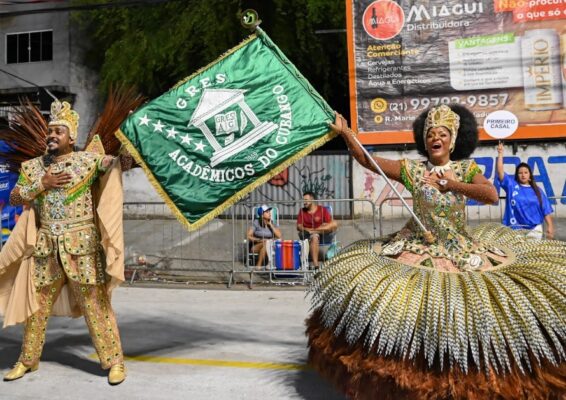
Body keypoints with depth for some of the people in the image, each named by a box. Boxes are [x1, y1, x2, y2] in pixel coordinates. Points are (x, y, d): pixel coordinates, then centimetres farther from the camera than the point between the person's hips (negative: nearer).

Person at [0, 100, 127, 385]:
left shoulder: (87, 160, -2)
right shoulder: (33, 166, 9)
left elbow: (117, 160, -8)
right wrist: (41, 184, -7)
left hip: (82, 244, -4)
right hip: (45, 247, 4)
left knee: (94, 302, -3)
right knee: (37, 302, 13)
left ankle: (114, 360, 6)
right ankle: (27, 360, 29)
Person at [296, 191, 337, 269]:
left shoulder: (323, 209, 4)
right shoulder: (302, 211, 10)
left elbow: (332, 224, -7)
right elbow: (299, 227, 2)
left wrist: (315, 230, -20)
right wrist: (307, 230, -20)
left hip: (324, 236, 0)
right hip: (308, 236, 0)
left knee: (334, 224, -25)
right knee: (314, 237, -38)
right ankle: (315, 265, -46)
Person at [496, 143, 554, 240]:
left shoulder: (537, 190, 8)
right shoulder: (511, 185, 4)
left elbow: (546, 210, 6)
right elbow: (500, 172, -7)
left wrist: (550, 226, -3)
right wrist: (500, 154, -12)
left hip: (534, 229, 2)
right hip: (515, 229, -2)